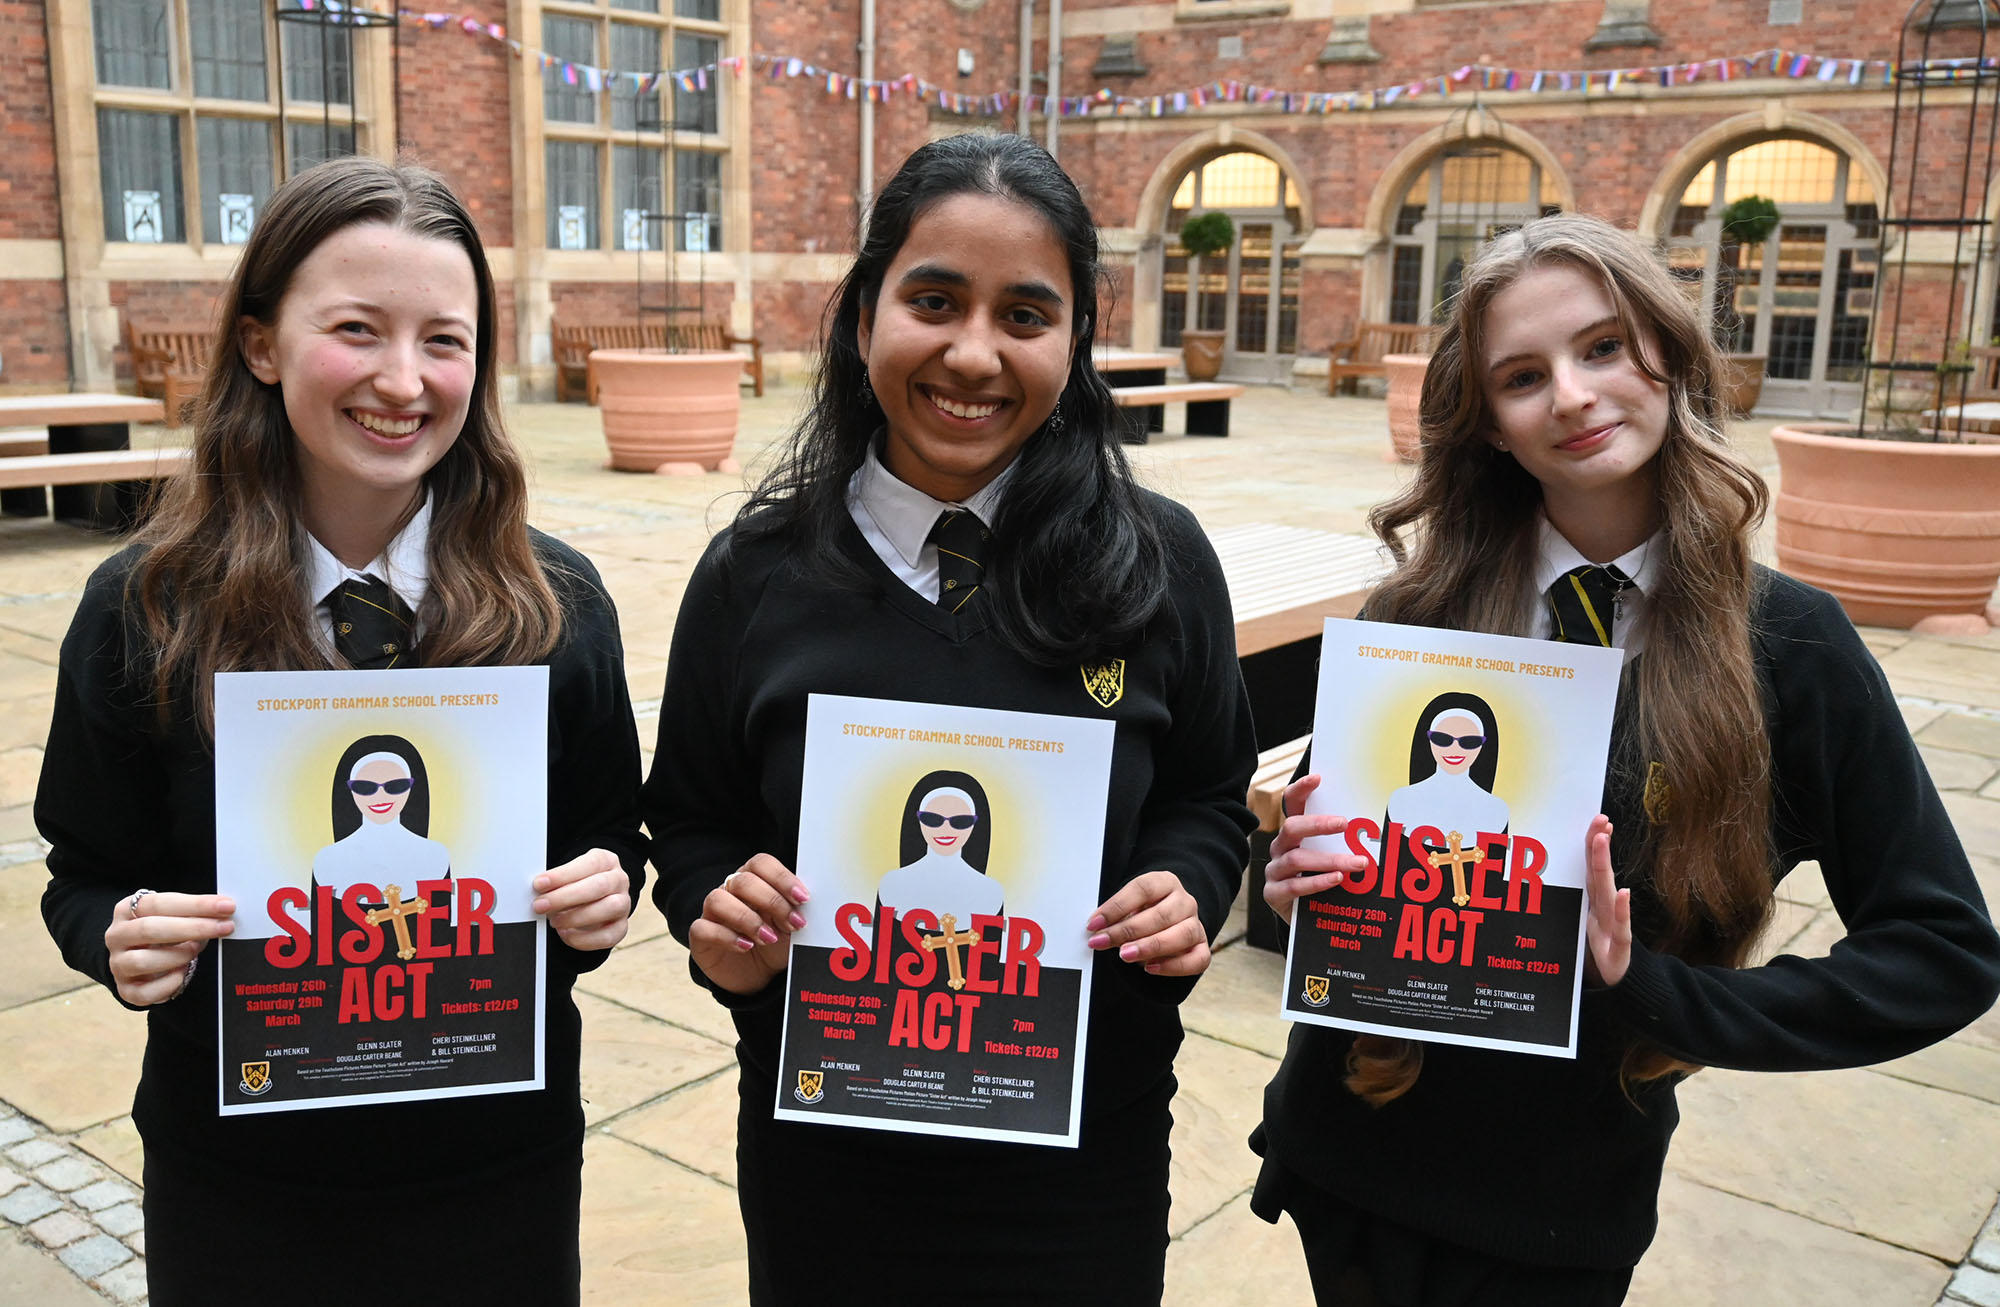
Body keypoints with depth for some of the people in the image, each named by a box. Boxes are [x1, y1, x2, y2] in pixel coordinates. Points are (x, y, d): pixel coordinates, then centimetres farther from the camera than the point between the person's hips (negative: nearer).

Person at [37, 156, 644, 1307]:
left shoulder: (554, 603, -8)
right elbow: (89, 875, 1)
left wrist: (604, 893, -19)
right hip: (238, 1181, 0)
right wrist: (124, 937, -20)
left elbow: (613, 835, 2)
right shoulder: (144, 609, -8)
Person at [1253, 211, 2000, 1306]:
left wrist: (1661, 991, -18)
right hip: (1353, 1147, 1)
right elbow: (1324, 838, 3)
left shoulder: (1787, 642, -10)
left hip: (1569, 1201, 0)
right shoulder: (1418, 615, -8)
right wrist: (1303, 879, -20)